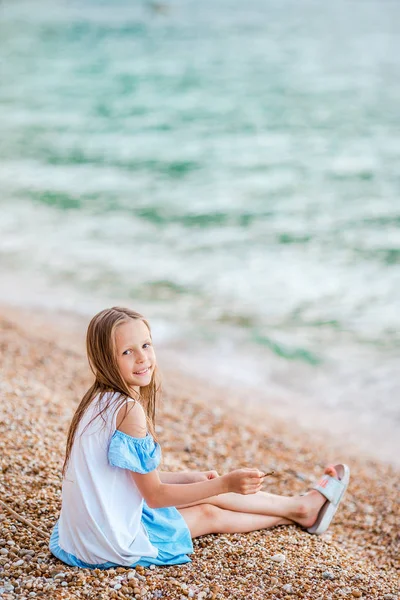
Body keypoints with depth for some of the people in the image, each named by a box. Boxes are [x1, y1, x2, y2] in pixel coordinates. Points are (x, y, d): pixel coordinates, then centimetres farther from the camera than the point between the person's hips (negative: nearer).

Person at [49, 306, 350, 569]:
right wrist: (225, 483, -17)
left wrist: (189, 477, 17)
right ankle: (303, 508, 34)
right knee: (211, 514, 12)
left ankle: (299, 507, 35)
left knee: (208, 493, 17)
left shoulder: (100, 400, 2)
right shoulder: (129, 409, -26)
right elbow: (155, 495, -19)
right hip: (114, 543, -8)